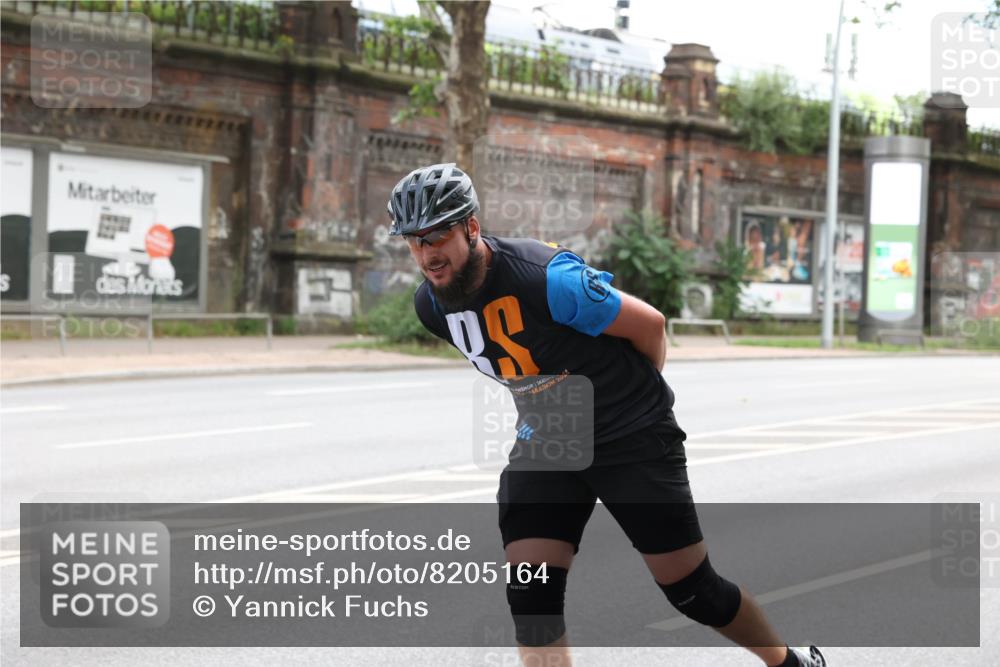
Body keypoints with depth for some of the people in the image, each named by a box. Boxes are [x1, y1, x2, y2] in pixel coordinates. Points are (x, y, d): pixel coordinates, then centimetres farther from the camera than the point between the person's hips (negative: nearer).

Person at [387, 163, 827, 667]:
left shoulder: (547, 279, -28)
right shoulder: (431, 306, -6)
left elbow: (649, 325, -13)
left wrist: (635, 395, 5)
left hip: (634, 439, -5)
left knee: (693, 593, 2)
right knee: (531, 597, -12)